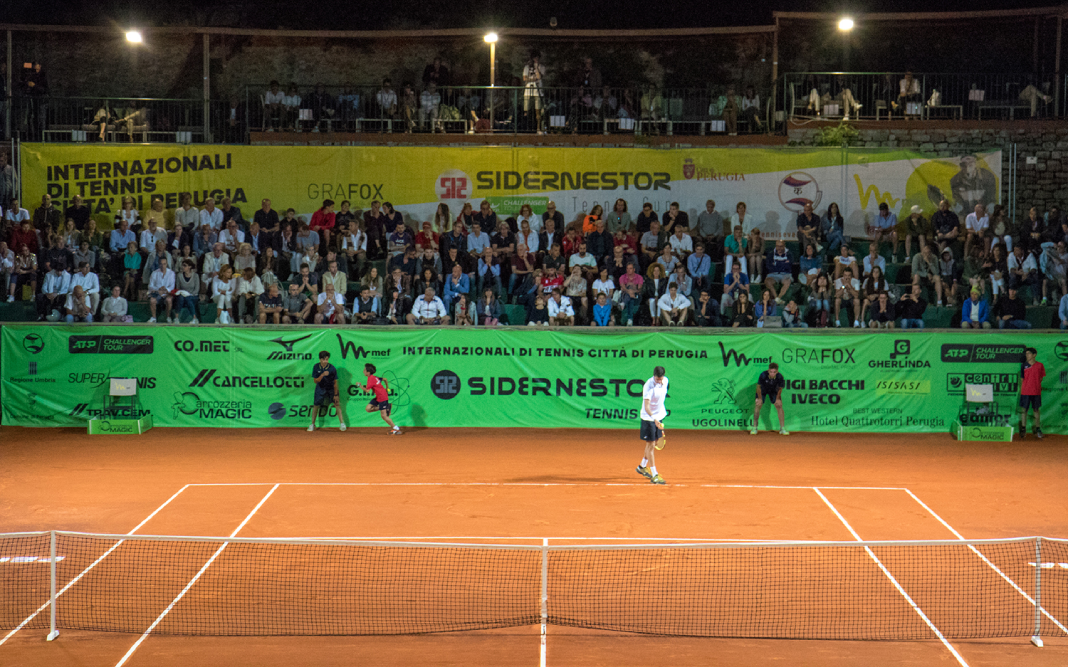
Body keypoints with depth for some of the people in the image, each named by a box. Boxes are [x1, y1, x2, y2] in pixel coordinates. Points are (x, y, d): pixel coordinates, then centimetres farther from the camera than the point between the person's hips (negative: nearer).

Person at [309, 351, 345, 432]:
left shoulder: (332, 368, -20)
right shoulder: (316, 367, -15)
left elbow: (335, 382, -13)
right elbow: (315, 381, -15)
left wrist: (336, 395, -12)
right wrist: (322, 375, -35)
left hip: (331, 388, -1)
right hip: (320, 388, 1)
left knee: (337, 403, -12)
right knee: (316, 405, -2)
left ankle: (342, 423, -5)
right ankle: (312, 424, 10)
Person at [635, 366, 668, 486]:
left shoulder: (665, 381, -3)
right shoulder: (649, 386, -26)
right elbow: (646, 406, -32)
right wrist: (654, 419, -46)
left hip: (659, 416, 8)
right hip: (649, 418, -8)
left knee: (655, 442, 17)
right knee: (651, 445, -4)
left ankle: (642, 467, 37)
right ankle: (654, 475, -1)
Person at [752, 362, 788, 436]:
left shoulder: (780, 377, -32)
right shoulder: (763, 375, -36)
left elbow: (780, 389, -11)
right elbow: (758, 387, -19)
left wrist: (778, 399, -9)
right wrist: (760, 398, -14)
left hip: (773, 391, 1)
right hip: (762, 390, -1)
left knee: (779, 406, -8)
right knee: (757, 406, -10)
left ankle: (782, 429, 1)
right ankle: (754, 428, 1)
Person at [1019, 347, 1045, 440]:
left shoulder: (1040, 365, 0)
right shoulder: (1024, 365, 3)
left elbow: (1041, 378, 7)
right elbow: (1022, 378, 6)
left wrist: (1037, 386, -1)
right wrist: (1021, 389, 2)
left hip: (1036, 391, -1)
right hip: (1025, 391, 1)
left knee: (1036, 410, 7)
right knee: (1024, 410, 3)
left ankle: (1038, 429, 16)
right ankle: (1023, 430, 11)